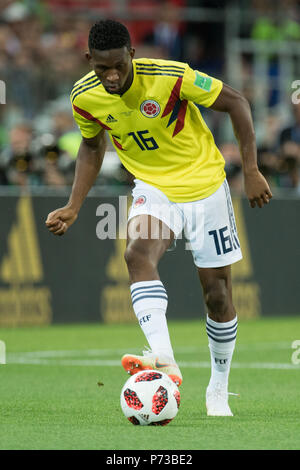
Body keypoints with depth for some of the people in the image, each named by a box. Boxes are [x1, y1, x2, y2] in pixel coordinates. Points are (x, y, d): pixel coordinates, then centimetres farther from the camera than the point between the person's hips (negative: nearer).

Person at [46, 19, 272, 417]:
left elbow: (234, 102, -14)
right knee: (138, 254, -30)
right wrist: (73, 208, 2)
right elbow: (92, 146, 10)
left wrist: (251, 171, -15)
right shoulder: (85, 98, -12)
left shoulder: (171, 77, -26)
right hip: (153, 188, 2)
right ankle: (165, 360, -44)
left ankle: (219, 389, 23)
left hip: (204, 185, -2)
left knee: (217, 291, 3)